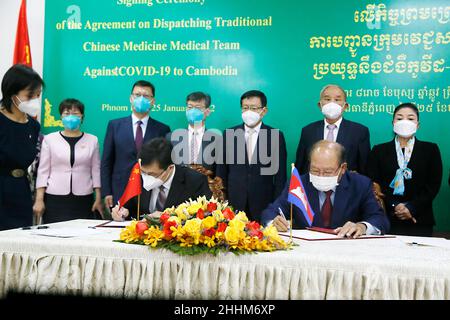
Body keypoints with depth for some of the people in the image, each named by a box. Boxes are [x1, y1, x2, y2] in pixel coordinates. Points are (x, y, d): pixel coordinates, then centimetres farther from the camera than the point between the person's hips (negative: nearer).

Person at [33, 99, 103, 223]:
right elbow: (43, 171, 3)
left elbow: (96, 171, 7)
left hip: (83, 200, 1)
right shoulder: (49, 139, 4)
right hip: (55, 199, 0)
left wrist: (98, 199, 3)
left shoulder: (92, 140, 6)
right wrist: (39, 199, -3)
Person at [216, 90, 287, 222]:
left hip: (264, 207, -1)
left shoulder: (276, 136, 0)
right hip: (234, 205, 1)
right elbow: (222, 172, 7)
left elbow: (280, 175, 2)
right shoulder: (229, 134, 4)